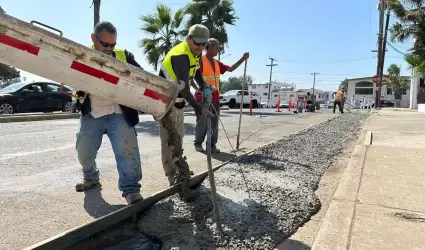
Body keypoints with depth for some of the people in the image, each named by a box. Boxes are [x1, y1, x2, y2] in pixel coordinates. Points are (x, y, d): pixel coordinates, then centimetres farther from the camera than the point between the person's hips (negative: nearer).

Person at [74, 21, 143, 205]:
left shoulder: (123, 56, 5)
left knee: (126, 150, -11)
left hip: (119, 113, -1)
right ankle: (91, 177, 42)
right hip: (91, 114, 1)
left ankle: (130, 189, 0)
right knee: (84, 152, 14)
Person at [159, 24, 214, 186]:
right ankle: (172, 176, -1)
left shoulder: (195, 53, 3)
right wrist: (199, 109, -38)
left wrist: (203, 85, 2)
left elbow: (196, 71, 20)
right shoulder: (180, 56, -28)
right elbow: (183, 88, -35)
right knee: (169, 139, -6)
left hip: (178, 100, 10)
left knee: (178, 136, 16)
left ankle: (177, 169, 28)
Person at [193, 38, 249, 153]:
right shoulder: (200, 60, -8)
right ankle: (198, 143, 15)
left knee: (214, 123, 7)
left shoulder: (217, 63, 14)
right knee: (202, 123, 1)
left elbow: (230, 69, 19)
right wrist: (197, 88, -26)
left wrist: (243, 59, 10)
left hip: (215, 97, 7)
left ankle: (212, 145, 14)